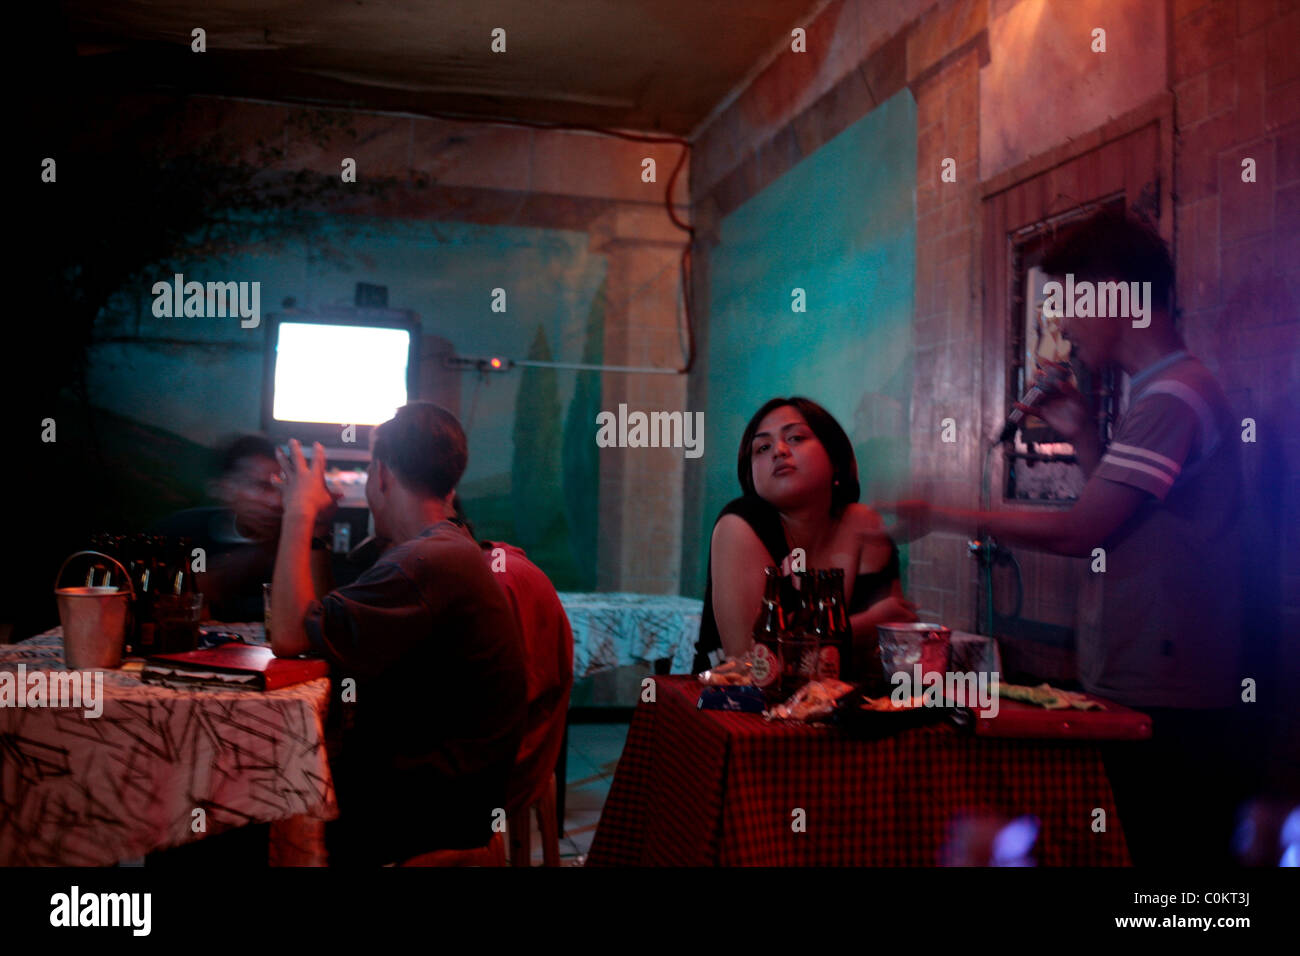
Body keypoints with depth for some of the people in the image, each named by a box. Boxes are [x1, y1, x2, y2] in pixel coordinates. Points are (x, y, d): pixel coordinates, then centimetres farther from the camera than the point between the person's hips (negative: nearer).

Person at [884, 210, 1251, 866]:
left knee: (1166, 849, -2)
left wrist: (945, 517, -11)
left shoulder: (1173, 398, -16)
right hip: (1138, 689, 10)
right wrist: (1082, 437, 11)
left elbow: (1080, 533, -18)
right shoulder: (1163, 393, 17)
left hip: (1166, 706, -10)